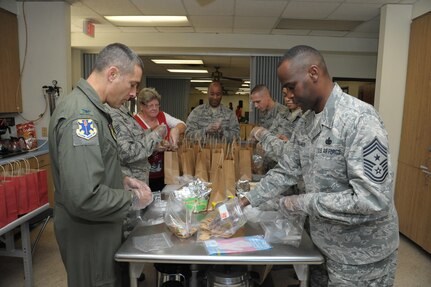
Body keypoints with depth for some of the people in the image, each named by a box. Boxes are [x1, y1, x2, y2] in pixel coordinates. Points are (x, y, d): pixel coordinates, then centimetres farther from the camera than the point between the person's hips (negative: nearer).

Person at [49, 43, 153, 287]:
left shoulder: (90, 108, 6)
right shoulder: (80, 114, -26)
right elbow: (84, 197, -32)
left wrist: (123, 180, 4)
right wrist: (132, 200, -18)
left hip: (100, 228, 9)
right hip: (89, 234, -9)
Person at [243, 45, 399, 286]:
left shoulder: (359, 119, -25)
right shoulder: (307, 122, 1)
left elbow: (372, 200, -30)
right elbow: (286, 171, 6)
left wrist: (304, 202, -23)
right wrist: (248, 200, 3)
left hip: (361, 257, -7)